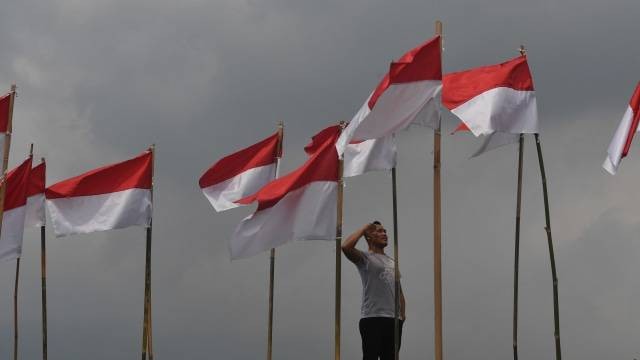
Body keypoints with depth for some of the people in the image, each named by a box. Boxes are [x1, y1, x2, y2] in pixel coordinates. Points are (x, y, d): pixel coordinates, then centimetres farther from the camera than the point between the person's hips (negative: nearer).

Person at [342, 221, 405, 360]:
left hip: (393, 319, 8)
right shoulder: (365, 258, -2)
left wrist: (402, 314, 12)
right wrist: (364, 228, -9)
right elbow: (346, 247, -24)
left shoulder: (392, 262, 22)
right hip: (372, 318, -8)